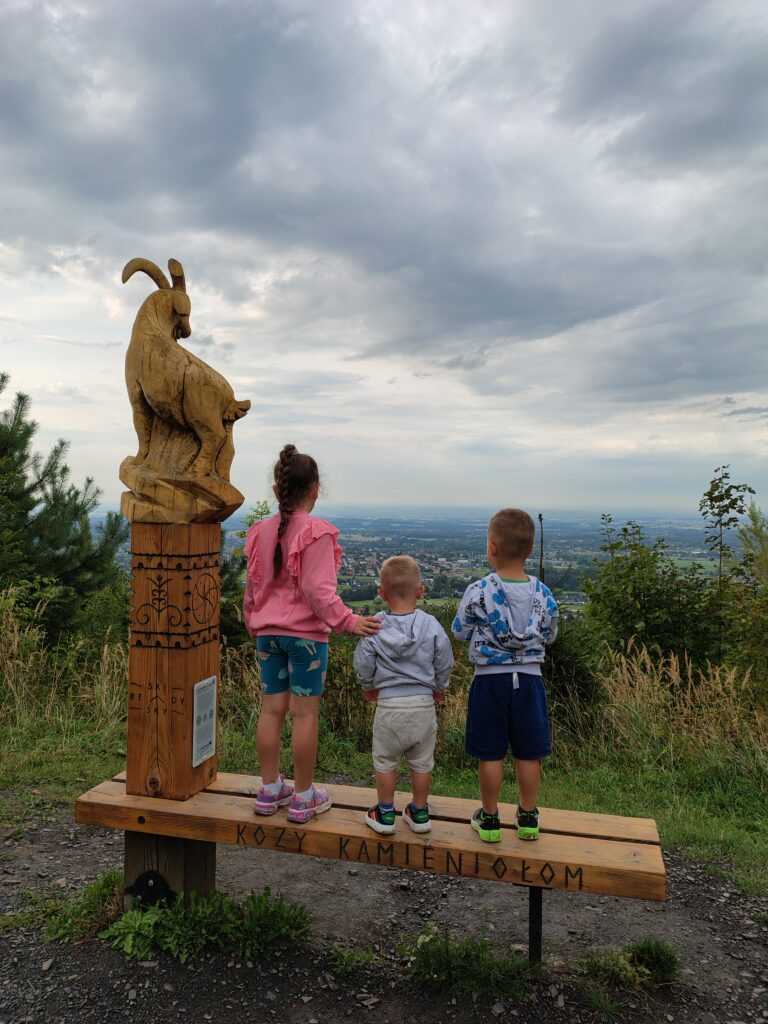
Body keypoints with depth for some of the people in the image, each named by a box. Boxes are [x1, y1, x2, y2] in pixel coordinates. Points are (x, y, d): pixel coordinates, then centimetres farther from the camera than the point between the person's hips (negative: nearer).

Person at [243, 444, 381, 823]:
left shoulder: (260, 531, 6)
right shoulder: (316, 532, -14)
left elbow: (252, 586, 14)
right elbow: (318, 590, -20)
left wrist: (253, 623, 27)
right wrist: (350, 622, -18)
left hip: (268, 633, 6)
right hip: (305, 634, -6)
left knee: (271, 709, 13)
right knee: (304, 713, 3)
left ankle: (269, 790, 24)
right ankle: (303, 798, 14)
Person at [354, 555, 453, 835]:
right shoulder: (431, 626, -9)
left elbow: (363, 664, -2)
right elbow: (444, 664, 0)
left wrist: (368, 687, 17)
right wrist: (439, 689, 18)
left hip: (389, 706, -1)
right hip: (423, 702, 1)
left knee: (385, 761, 15)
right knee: (421, 762, 16)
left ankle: (385, 814, 24)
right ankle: (419, 813, 28)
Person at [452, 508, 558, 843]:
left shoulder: (478, 592, -15)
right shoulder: (543, 594, -6)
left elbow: (460, 632, -2)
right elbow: (549, 636, 7)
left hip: (490, 678, -2)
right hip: (529, 678, 2)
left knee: (491, 753, 10)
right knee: (528, 752, 14)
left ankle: (489, 818, 23)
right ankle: (528, 817, 29)